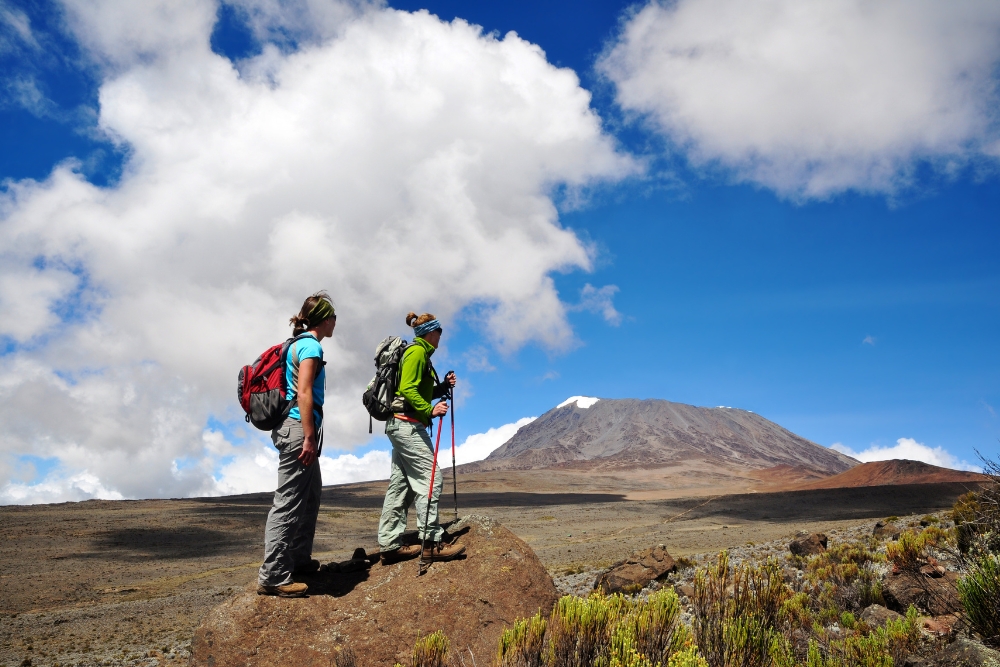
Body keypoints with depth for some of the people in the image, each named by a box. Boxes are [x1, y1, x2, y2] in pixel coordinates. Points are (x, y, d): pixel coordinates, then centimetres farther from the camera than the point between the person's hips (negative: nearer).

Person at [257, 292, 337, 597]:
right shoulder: (311, 346, -11)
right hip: (298, 427, -11)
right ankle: (273, 576, -4)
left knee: (311, 493, 20)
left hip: (292, 428, 11)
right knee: (289, 501, -8)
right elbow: (304, 393, -20)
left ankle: (299, 559, 29)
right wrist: (309, 438, -22)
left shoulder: (299, 344, 18)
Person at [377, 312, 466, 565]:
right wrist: (430, 411, -24)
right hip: (408, 424, -10)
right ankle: (432, 543, -9)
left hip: (400, 425, 10)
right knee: (429, 480, -10)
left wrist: (444, 386, 12)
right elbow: (407, 390, -19)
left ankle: (390, 544, 8)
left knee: (400, 484, 7)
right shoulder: (417, 352, -8)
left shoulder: (419, 353, 22)